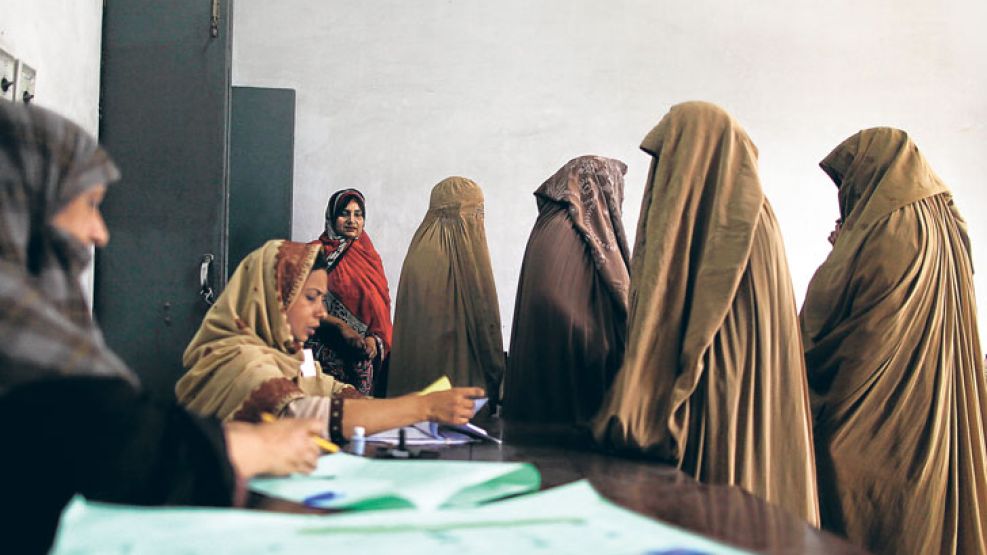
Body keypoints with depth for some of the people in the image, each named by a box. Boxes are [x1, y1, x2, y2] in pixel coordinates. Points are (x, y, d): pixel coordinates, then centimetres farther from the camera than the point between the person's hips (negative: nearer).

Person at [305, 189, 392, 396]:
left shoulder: (370, 256, 15)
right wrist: (341, 327, -18)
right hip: (327, 353, -4)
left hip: (364, 356, 4)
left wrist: (375, 339, -5)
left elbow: (381, 308, 12)